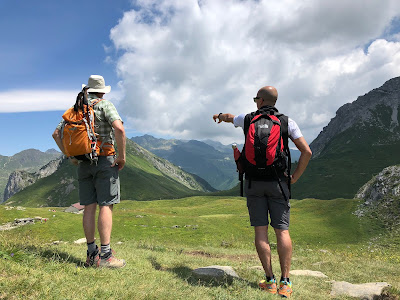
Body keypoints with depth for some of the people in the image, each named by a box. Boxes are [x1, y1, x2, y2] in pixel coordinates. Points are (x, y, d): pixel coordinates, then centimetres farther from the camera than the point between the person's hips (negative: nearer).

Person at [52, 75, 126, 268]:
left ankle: (91, 255, 9)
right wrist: (122, 156, -13)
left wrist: (69, 156, 17)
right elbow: (119, 129, -20)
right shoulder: (105, 105, -3)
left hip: (84, 163, 6)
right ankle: (105, 255, -10)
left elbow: (57, 134, 15)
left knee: (89, 207, 5)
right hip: (105, 159, -5)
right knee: (106, 206, -8)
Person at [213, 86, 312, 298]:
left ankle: (270, 281, 4)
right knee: (282, 230, 2)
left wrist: (219, 116, 52)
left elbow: (229, 117, 28)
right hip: (277, 183, 0)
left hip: (254, 181, 0)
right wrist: (294, 177, 6)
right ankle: (285, 282, 1)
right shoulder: (287, 122, 2)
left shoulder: (247, 119, 4)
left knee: (261, 230, 3)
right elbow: (306, 151, -3)